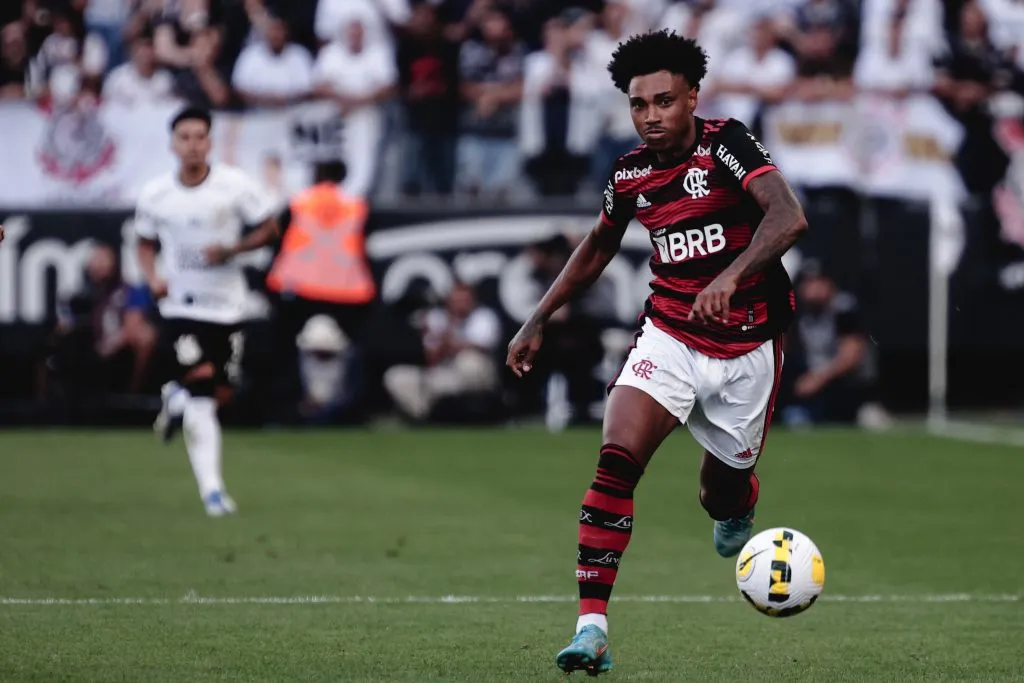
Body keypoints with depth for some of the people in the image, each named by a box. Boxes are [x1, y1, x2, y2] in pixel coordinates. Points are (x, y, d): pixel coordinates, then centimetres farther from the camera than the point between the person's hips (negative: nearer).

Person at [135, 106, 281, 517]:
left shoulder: (235, 185, -7)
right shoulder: (155, 195, -2)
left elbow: (269, 229, -1)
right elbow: (146, 243, 13)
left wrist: (232, 250, -17)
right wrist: (152, 278, -6)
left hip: (226, 303, 1)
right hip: (182, 305, -1)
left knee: (220, 392, 6)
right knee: (201, 388, -15)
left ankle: (176, 399, 41)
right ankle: (211, 488, -6)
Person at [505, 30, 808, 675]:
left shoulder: (726, 144, -16)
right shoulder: (630, 175, 0)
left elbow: (789, 217, -31)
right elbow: (597, 249, 20)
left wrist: (731, 276, -45)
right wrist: (537, 321, 17)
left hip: (745, 349, -3)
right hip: (668, 337, 3)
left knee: (724, 496, 10)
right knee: (617, 460, -21)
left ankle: (739, 502, 52)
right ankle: (592, 626, -23)